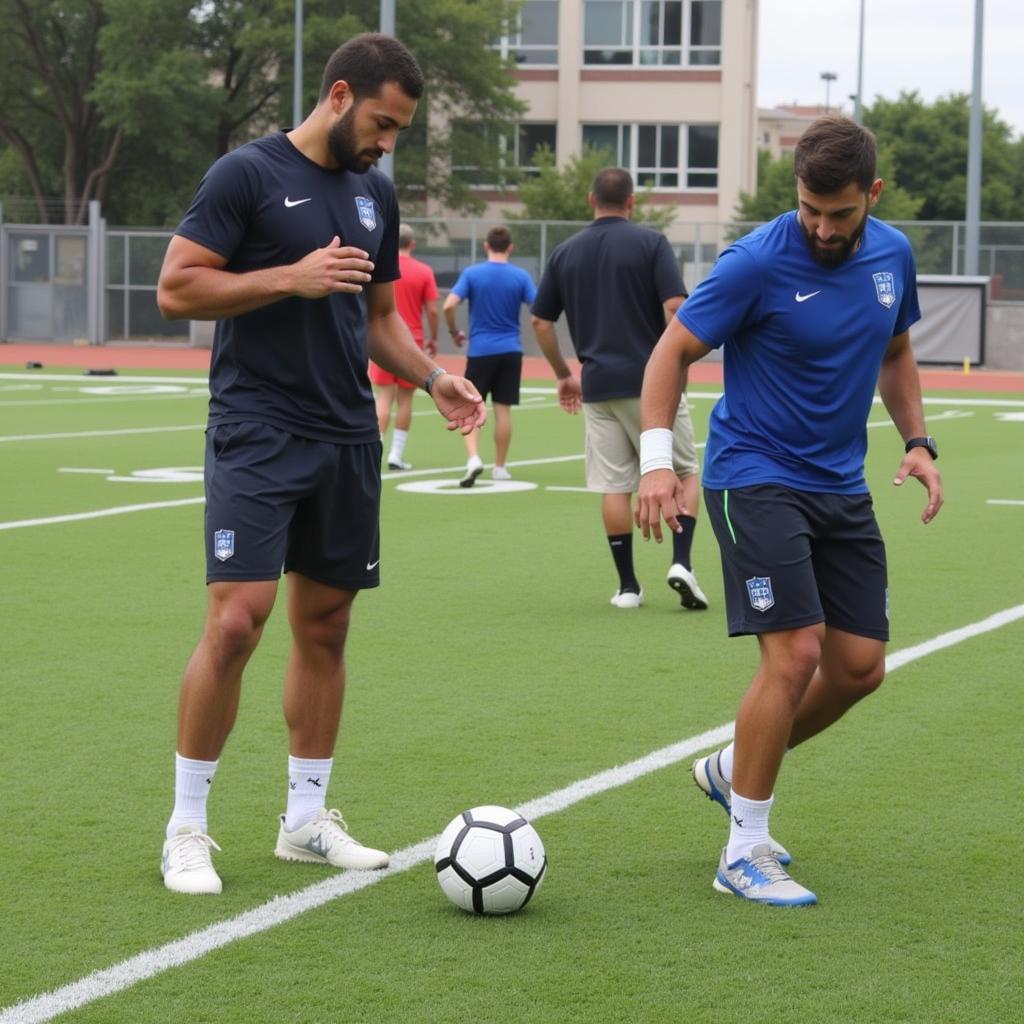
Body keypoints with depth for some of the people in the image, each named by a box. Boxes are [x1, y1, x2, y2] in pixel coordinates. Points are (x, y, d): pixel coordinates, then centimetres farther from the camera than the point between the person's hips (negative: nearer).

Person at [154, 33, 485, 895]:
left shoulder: (375, 194, 14)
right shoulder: (247, 175, -7)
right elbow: (177, 288, -12)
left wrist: (433, 378, 6)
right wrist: (291, 278, -19)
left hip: (348, 438, 7)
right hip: (257, 432, -7)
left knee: (325, 627, 9)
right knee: (237, 621, -14)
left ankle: (306, 820, 20)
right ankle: (186, 829, -2)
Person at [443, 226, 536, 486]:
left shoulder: (471, 273, -4)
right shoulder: (520, 276, -1)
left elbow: (449, 305, -13)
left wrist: (454, 332, 3)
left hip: (479, 350, -1)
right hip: (510, 351, 1)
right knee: (503, 409, 7)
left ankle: (473, 458, -17)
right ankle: (500, 467, 14)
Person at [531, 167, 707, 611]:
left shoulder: (565, 253, 8)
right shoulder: (650, 243, -4)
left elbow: (540, 322, 10)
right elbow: (675, 308, -13)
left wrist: (563, 374, 21)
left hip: (598, 386, 3)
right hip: (651, 382, -3)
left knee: (613, 486, 7)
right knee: (685, 473, 10)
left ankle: (627, 586, 8)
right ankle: (681, 562, -7)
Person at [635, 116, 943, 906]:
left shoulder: (892, 255, 2)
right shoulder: (758, 263, -16)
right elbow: (675, 350, -10)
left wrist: (917, 441, 6)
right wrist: (657, 457, -21)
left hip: (841, 486, 7)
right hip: (755, 477, -7)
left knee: (861, 666, 5)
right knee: (795, 655, -16)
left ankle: (733, 772, 29)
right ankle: (745, 853, -3)